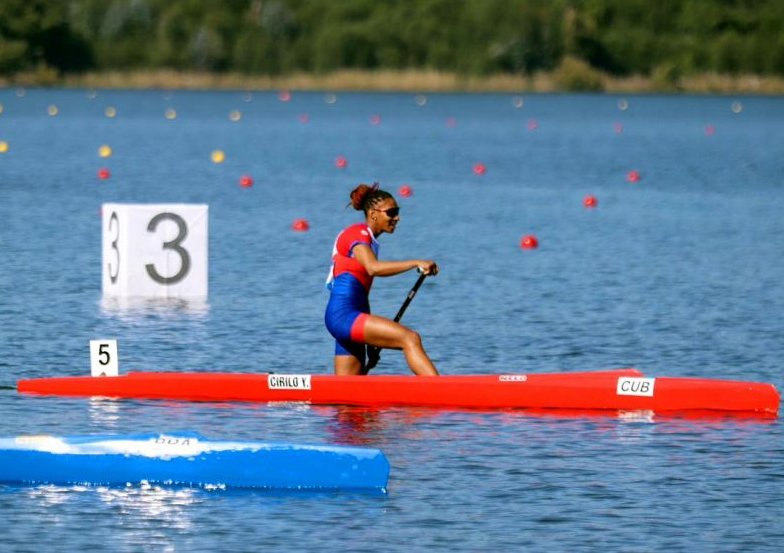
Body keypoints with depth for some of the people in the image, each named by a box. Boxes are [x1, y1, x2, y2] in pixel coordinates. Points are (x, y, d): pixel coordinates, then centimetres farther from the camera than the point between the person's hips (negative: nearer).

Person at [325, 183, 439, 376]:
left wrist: (373, 335, 24)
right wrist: (416, 263, -31)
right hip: (343, 315, -10)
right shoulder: (357, 234, -7)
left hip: (349, 317, 10)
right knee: (410, 339, -23)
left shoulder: (368, 239, 21)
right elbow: (372, 267, -28)